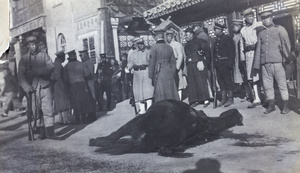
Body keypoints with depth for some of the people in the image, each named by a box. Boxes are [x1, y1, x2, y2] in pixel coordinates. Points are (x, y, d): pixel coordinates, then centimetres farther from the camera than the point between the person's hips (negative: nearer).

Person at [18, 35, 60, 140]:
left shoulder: (44, 55, 10)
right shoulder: (24, 59, 9)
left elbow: (51, 67, -6)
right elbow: (21, 76, 1)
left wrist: (36, 71, -18)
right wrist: (27, 88, -15)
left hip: (44, 87, 0)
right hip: (32, 88, 0)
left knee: (48, 110, -6)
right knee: (36, 112, 1)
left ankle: (50, 132, -4)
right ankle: (42, 133, 10)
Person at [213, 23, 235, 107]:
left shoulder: (227, 38, -3)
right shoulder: (217, 40, 18)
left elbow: (231, 52, -9)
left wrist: (230, 63, -17)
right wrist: (215, 63, 10)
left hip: (225, 64, -7)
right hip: (218, 65, 7)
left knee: (228, 82, -3)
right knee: (221, 82, 7)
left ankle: (230, 99, 1)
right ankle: (224, 99, 12)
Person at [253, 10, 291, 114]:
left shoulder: (279, 29, 7)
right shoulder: (261, 33, 17)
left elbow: (286, 43, 2)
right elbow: (258, 50, 14)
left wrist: (286, 57, -8)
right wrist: (257, 65, 11)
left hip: (277, 62, -4)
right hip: (265, 64, 4)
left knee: (282, 84, -1)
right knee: (267, 86, 5)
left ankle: (286, 106, 7)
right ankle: (271, 105, 16)